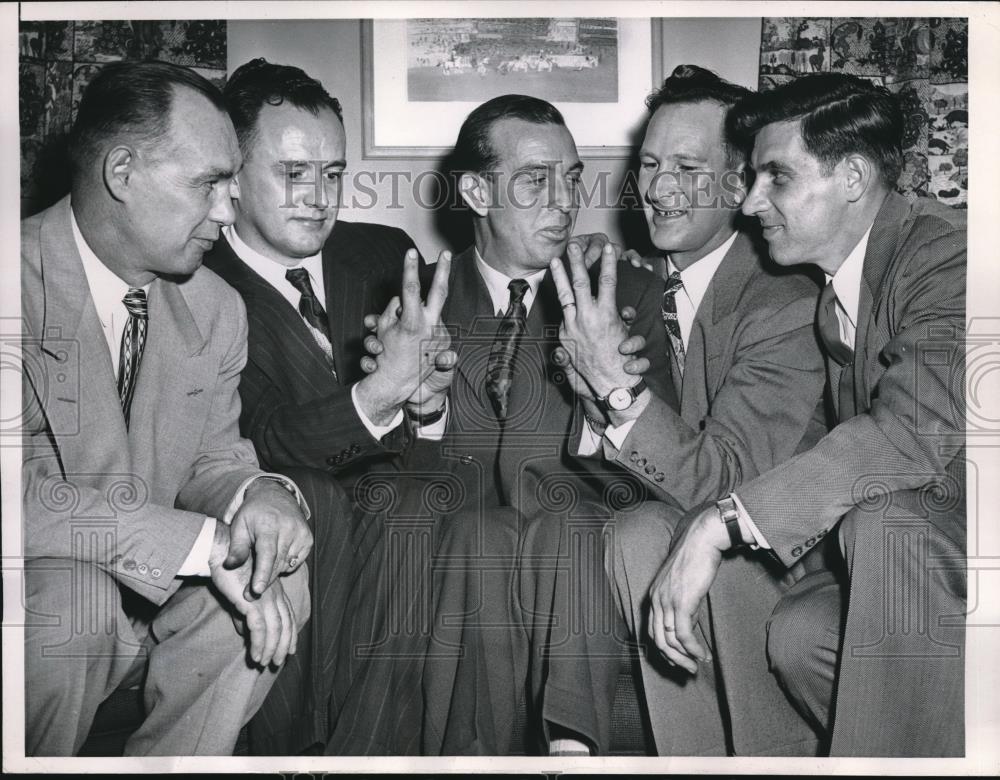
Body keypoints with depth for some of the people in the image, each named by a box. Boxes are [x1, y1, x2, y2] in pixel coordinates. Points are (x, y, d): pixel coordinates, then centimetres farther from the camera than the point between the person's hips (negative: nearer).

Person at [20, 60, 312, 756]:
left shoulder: (217, 310, 2)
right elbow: (21, 492, -28)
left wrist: (260, 493, -17)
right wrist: (205, 543, -30)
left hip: (156, 592, 5)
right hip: (43, 599, -5)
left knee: (277, 576, -18)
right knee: (73, 594, -34)